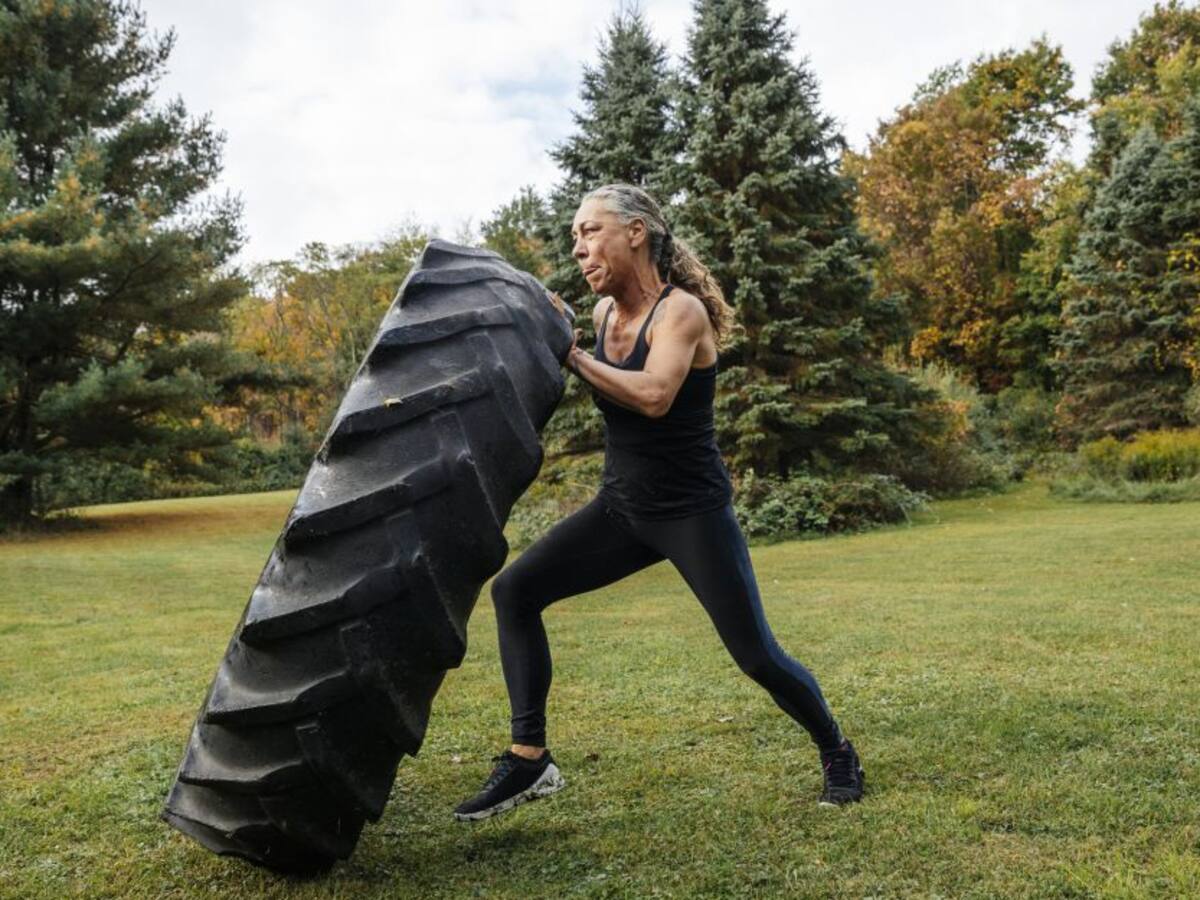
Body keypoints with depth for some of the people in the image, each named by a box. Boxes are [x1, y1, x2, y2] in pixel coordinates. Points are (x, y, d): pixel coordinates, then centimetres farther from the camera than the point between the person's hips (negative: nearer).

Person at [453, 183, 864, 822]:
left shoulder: (681, 310, -15)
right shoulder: (603, 312, 5)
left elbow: (654, 396, -34)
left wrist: (573, 355, -26)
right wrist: (555, 343, 6)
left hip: (692, 511, -6)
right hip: (621, 506, 7)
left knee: (756, 655, -4)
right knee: (514, 590, -7)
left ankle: (838, 754, 25)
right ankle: (529, 759, -4)